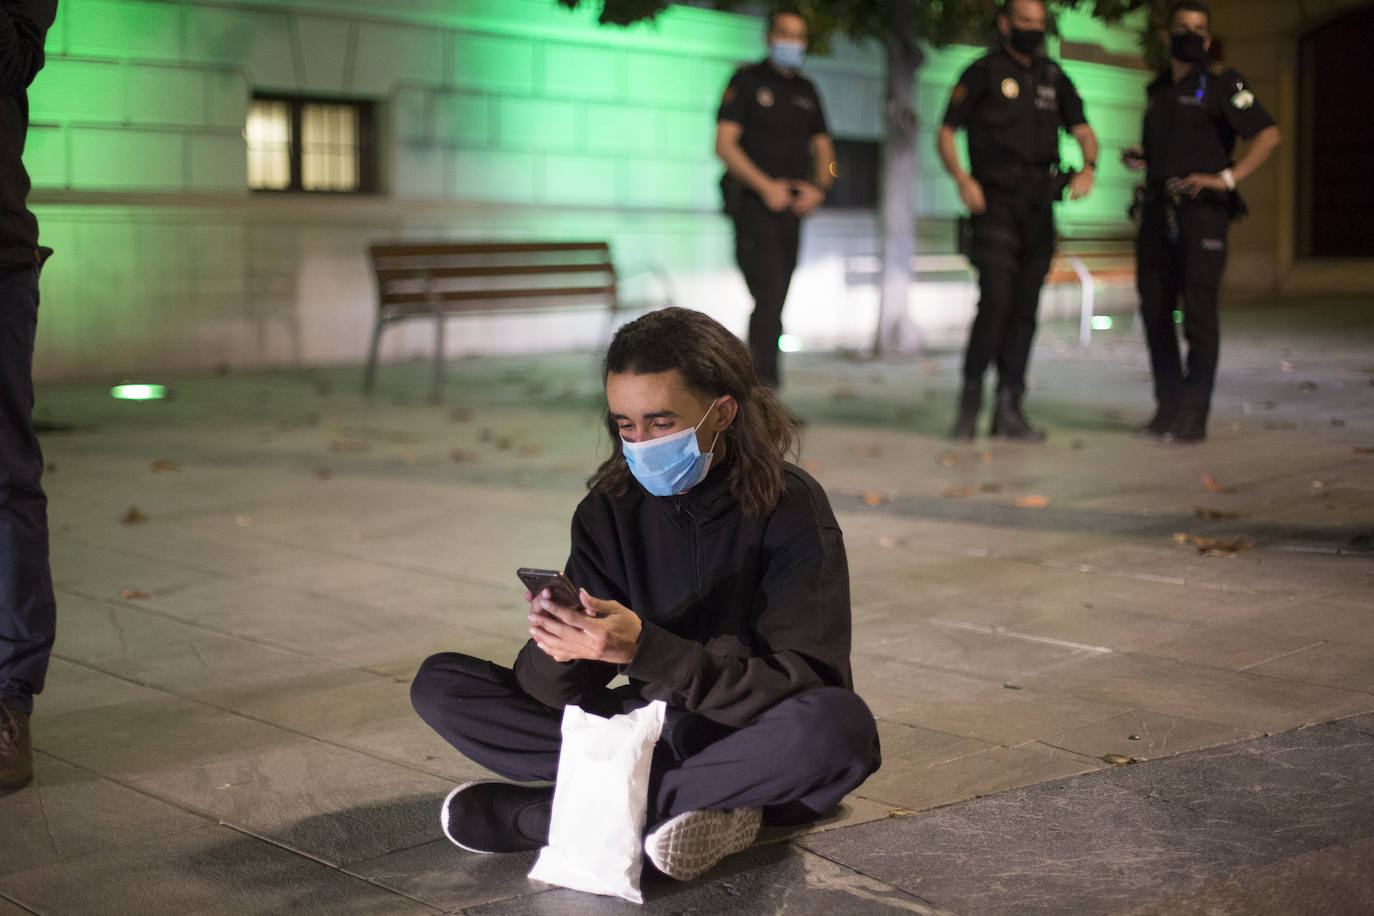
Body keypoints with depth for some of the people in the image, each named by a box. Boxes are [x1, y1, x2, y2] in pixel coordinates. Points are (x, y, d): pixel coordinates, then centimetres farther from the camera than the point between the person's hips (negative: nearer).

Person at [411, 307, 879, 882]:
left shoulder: (790, 508, -13)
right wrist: (560, 651, -30)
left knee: (840, 725, -39)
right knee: (439, 684, -9)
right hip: (646, 730, 4)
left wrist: (644, 650, -34)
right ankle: (708, 797, -20)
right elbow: (564, 691, -5)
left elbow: (794, 686, -23)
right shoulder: (610, 510, -1)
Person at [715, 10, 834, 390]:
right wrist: (765, 186, -18)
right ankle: (764, 388, -20)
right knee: (769, 294, -17)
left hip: (791, 206, 6)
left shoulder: (806, 91, 16)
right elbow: (724, 144, -9)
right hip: (753, 203, -6)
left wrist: (818, 188, -1)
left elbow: (823, 148, 19)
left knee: (774, 301, 8)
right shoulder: (747, 80, -1)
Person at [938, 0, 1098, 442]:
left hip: (1038, 207, 5)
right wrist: (963, 179, -17)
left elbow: (1083, 131, 12)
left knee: (1025, 307, 4)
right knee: (996, 301, -16)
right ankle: (970, 401, -5)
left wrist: (1088, 167, -9)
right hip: (995, 204, -5)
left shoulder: (1054, 77, 15)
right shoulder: (983, 73, 1)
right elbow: (945, 133, 0)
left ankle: (1009, 409, 9)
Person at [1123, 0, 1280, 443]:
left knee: (1198, 313, -8)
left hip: (1201, 210, -6)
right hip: (1158, 210, 7)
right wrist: (1140, 157, 10)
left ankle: (1193, 417, -5)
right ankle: (1169, 406, 17)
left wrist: (1228, 177, -17)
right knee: (1154, 310, 6)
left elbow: (1268, 134, -9)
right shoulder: (1158, 90, 17)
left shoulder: (1221, 82, -2)